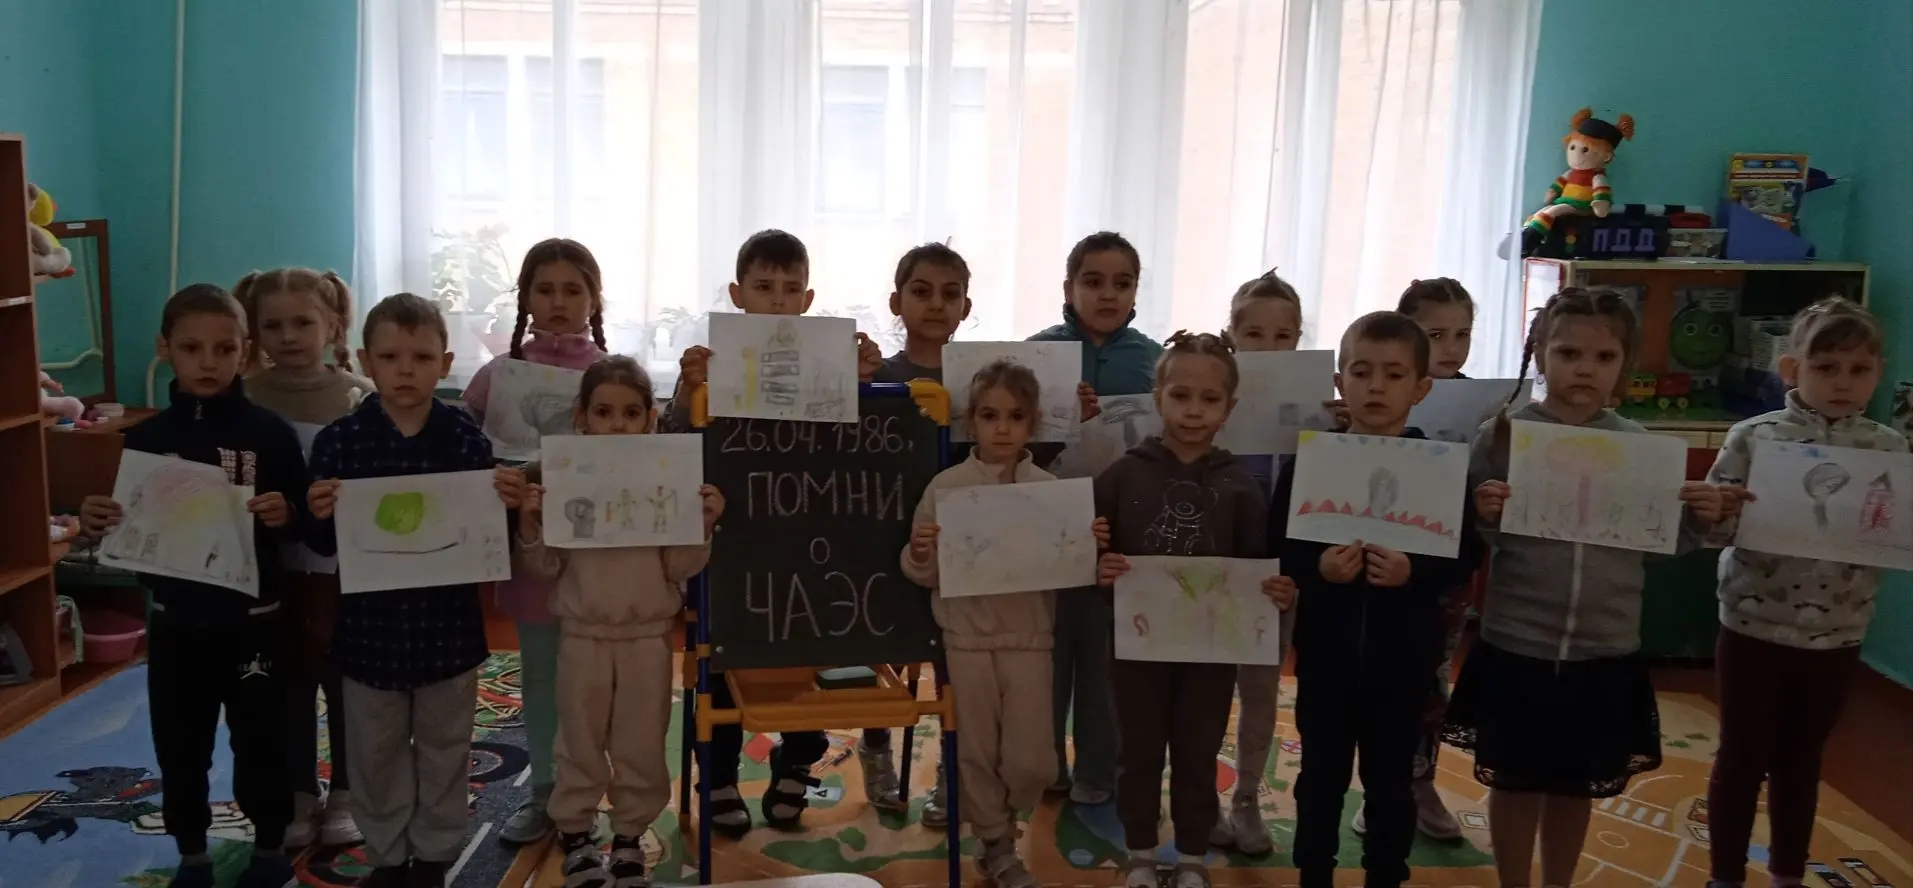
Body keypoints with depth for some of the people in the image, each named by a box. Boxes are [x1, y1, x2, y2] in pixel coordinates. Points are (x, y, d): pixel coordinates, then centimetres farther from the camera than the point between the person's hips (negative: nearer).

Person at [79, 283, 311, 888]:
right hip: (175, 621, 3)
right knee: (179, 745, 13)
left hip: (254, 618, -2)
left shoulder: (269, 433, -8)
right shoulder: (146, 438, -1)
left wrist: (286, 515, -25)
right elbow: (128, 527, 7)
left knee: (261, 740, 10)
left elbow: (304, 520, -4)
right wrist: (96, 524, -14)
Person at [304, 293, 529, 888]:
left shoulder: (466, 438, -7)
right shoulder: (339, 440, -7)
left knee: (444, 750, 15)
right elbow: (323, 545, -3)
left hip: (447, 625, 0)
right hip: (370, 626, 0)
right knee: (376, 754, 16)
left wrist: (507, 505, -22)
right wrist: (320, 517, -24)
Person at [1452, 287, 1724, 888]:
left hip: (1606, 652, 2)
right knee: (1516, 783, 13)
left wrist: (1699, 519, -14)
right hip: (1515, 647, -2)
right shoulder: (1503, 434, -8)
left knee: (1577, 787, 18)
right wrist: (1482, 515, -26)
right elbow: (1471, 539, -5)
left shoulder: (1638, 445, -1)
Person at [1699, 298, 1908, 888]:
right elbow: (1714, 529, -9)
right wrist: (1717, 512, -30)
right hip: (1753, 629, -3)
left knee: (1801, 761, 18)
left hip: (1837, 638, 3)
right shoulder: (1753, 437, -9)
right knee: (1741, 758, 9)